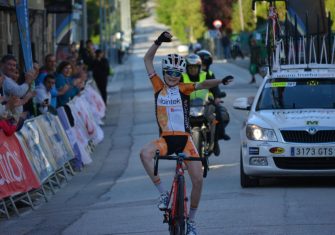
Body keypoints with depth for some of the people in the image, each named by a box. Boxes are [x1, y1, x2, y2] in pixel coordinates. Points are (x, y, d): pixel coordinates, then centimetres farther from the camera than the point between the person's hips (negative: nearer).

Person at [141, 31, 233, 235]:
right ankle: (164, 194, -18)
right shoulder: (159, 86, 5)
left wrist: (220, 82, -37)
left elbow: (202, 85, -18)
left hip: (184, 138, -1)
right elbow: (148, 60, 4)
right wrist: (159, 42, -8)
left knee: (198, 179, -7)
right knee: (145, 153, -31)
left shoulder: (183, 88, 0)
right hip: (165, 139, 1)